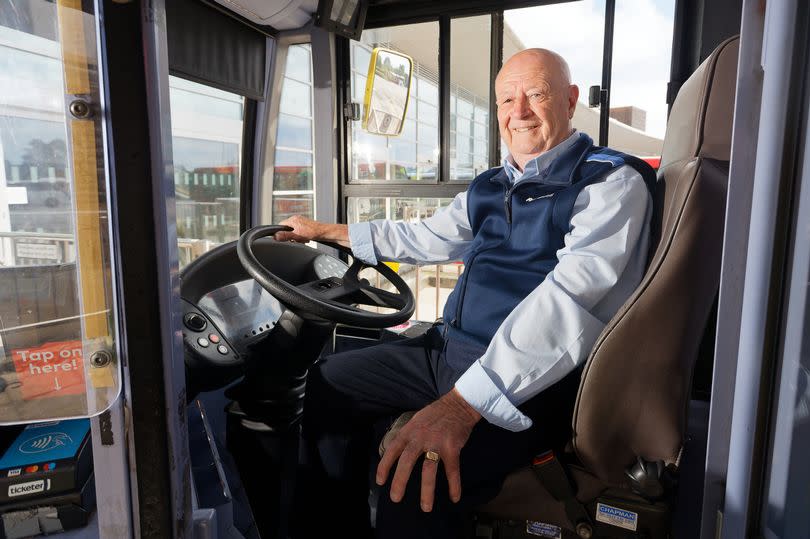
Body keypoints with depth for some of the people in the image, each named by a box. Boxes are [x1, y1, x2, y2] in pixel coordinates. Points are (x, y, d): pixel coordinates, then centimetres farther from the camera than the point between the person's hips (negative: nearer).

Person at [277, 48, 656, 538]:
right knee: (326, 383, 14)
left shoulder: (612, 181, -9)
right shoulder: (489, 188, 15)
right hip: (450, 350, 8)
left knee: (414, 489, -33)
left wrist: (461, 403, -33)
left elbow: (571, 296, -24)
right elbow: (423, 239, 27)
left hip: (530, 377, -8)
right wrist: (326, 232, 29)